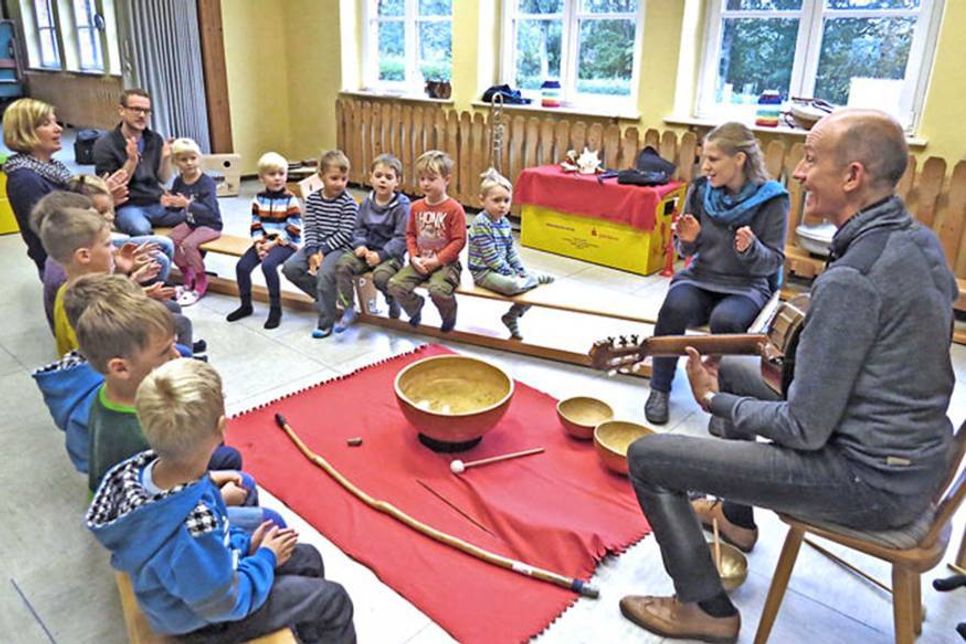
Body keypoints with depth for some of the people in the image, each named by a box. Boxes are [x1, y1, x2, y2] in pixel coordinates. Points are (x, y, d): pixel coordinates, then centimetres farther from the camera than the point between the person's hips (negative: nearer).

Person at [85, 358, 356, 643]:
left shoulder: (144, 467, -20)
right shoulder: (194, 529, -44)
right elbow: (224, 603, -26)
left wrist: (245, 543, -2)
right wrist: (266, 557, -12)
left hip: (193, 579, 7)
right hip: (203, 619, -7)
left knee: (307, 558, 19)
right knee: (333, 600, 3)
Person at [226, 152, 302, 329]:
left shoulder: (290, 199, -8)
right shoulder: (259, 199, 7)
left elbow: (294, 228, -12)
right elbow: (255, 225, 8)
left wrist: (274, 243, -15)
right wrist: (259, 244, -8)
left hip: (285, 243, -6)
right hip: (264, 242, 6)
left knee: (268, 265, -31)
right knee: (242, 266, -10)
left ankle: (275, 308, -16)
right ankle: (246, 305, 11)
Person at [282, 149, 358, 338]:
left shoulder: (348, 203, -8)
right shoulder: (313, 199, 6)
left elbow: (344, 234, -12)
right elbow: (309, 228, 2)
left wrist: (323, 250, -16)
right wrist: (312, 252, -13)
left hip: (338, 247, -5)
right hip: (316, 246, 6)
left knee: (324, 273, -31)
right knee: (290, 267, -13)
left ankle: (326, 321, -14)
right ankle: (324, 296, 6)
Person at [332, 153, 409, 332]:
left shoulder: (401, 206, -9)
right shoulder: (366, 203, 7)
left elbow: (401, 238, -14)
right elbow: (358, 228, 12)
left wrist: (381, 255, -21)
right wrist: (360, 245, -9)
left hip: (390, 254, -5)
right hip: (368, 250, 5)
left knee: (380, 276, -33)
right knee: (342, 265, -17)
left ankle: (392, 301, 3)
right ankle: (348, 310, -6)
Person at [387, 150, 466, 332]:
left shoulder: (454, 209, -10)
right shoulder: (416, 207, 7)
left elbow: (459, 240, -13)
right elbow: (410, 235, 12)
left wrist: (437, 260, -17)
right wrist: (414, 257, -5)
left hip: (445, 263, -5)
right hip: (420, 262, 5)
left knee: (437, 289, -33)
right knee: (395, 285, -15)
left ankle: (449, 317, 3)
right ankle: (415, 306, 18)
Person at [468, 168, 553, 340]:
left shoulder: (504, 222, 8)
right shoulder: (481, 224, -18)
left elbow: (511, 251, 11)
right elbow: (491, 257, -21)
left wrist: (522, 272, 0)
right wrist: (510, 273, -19)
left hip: (502, 269, 9)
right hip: (484, 271, -9)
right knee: (512, 285, -35)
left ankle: (512, 317, 14)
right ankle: (537, 278, -4)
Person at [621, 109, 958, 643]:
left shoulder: (851, 280, -28)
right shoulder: (920, 240, 1)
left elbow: (805, 430, -25)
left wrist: (714, 402, -9)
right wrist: (801, 344, 10)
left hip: (872, 482, -10)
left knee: (647, 456, -8)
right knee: (733, 370, 26)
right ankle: (736, 517, 40)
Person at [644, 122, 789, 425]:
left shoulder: (771, 199, -9)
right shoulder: (702, 190, -1)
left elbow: (773, 261, -6)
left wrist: (750, 249, -27)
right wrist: (688, 239, -15)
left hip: (747, 286, -2)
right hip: (700, 277, 3)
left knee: (725, 320, -35)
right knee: (675, 307, -31)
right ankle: (660, 389, -13)